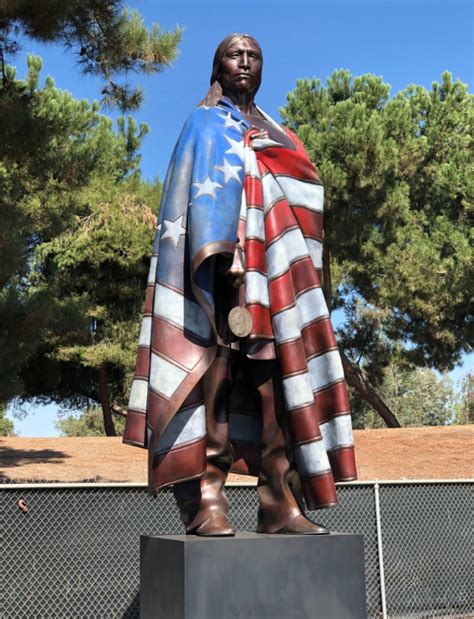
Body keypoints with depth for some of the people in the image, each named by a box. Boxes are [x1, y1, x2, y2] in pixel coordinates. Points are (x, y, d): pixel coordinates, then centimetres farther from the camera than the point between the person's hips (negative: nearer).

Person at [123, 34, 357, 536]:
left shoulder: (272, 137, 30)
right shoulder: (207, 124, 11)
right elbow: (206, 190, -5)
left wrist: (297, 272, 11)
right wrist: (220, 255, -22)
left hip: (270, 269, 6)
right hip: (226, 262, -6)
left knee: (275, 382, -3)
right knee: (215, 372, -15)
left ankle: (280, 504, -4)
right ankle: (204, 499, -16)